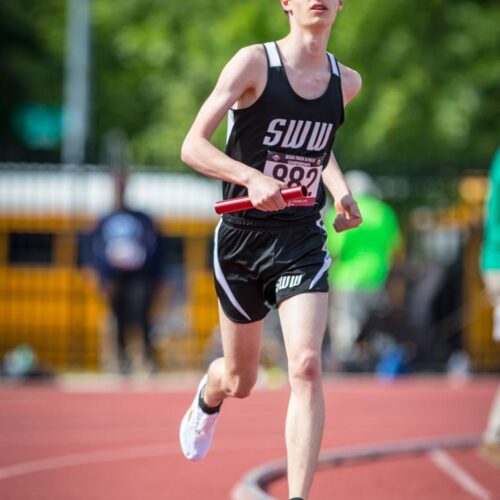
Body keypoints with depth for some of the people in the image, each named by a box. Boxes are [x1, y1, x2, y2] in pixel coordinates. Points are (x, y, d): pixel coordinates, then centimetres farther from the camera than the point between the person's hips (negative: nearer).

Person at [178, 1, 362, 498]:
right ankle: (207, 399, 52)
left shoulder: (346, 82, 5)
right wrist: (252, 177, -32)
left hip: (302, 240, 2)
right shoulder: (254, 62, -10)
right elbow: (192, 146, -16)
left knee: (306, 367, -19)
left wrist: (341, 193, 9)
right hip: (242, 237, -2)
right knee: (240, 381, 14)